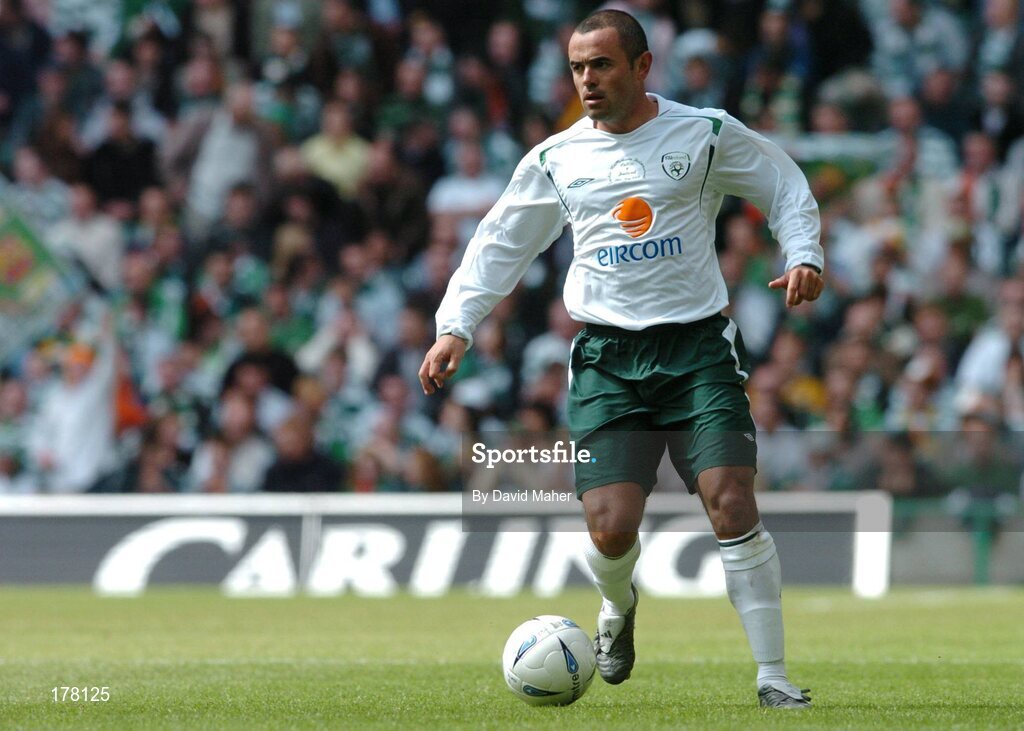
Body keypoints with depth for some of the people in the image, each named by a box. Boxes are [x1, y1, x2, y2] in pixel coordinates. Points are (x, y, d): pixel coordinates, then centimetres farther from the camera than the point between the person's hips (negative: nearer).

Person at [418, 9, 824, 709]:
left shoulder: (706, 134, 2)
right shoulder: (557, 159, 8)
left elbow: (788, 188, 13)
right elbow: (500, 245, 16)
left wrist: (803, 256, -4)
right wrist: (456, 326, 6)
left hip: (698, 345, -2)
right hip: (607, 358, 2)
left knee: (732, 503, -16)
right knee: (611, 528, -11)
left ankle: (773, 676, -7)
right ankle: (618, 606, 27)